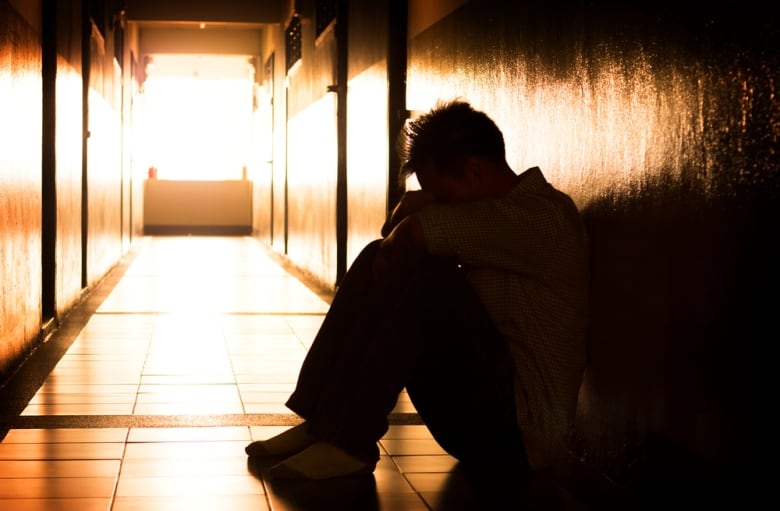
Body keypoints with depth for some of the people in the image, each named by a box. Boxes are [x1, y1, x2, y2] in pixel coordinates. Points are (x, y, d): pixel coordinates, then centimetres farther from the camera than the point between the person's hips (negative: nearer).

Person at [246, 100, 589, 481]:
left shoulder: (544, 213, -15)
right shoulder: (501, 213, 16)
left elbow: (413, 235, -26)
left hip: (519, 429, -10)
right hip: (479, 420, 10)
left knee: (415, 272, -25)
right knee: (377, 260, 4)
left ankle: (347, 440, -22)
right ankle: (320, 423, -3)